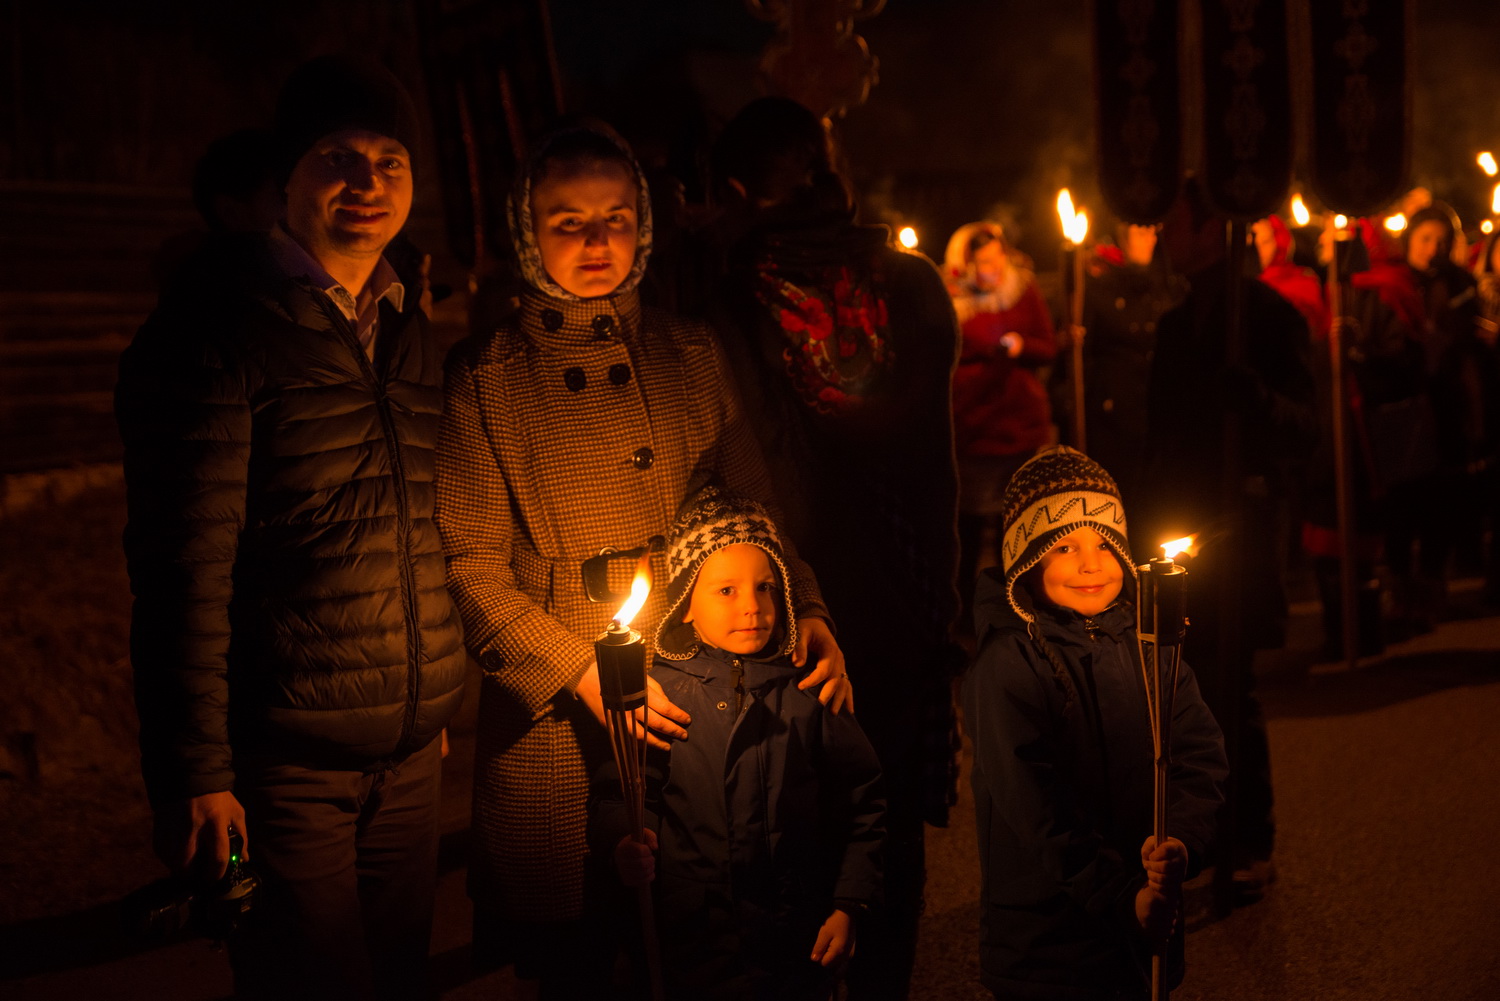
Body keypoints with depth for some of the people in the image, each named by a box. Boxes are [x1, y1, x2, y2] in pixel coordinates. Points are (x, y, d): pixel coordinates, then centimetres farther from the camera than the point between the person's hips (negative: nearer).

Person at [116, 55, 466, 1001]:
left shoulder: (410, 332, 12)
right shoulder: (217, 327, -9)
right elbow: (186, 561, -14)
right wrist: (195, 772, -17)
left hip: (411, 750, 6)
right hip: (287, 762, -6)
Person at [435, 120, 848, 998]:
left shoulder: (692, 357, 8)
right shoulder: (484, 380, -1)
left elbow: (754, 510, 12)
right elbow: (472, 563, -5)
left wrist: (805, 612, -6)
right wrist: (580, 671, -14)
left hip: (691, 706, 3)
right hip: (552, 725, -2)